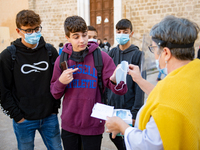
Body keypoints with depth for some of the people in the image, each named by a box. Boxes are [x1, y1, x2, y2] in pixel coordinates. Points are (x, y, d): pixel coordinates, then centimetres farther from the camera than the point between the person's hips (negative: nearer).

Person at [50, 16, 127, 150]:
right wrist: (61, 82, -15)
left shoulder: (101, 57, -8)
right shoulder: (61, 60, -1)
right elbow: (56, 94, 6)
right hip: (69, 125, 3)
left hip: (93, 125, -2)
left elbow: (121, 90, -10)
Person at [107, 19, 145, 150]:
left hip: (129, 107, -4)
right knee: (113, 136, 17)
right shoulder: (112, 52, 5)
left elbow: (139, 85, -11)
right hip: (112, 105, 5)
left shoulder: (137, 54, -8)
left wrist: (135, 112, -14)